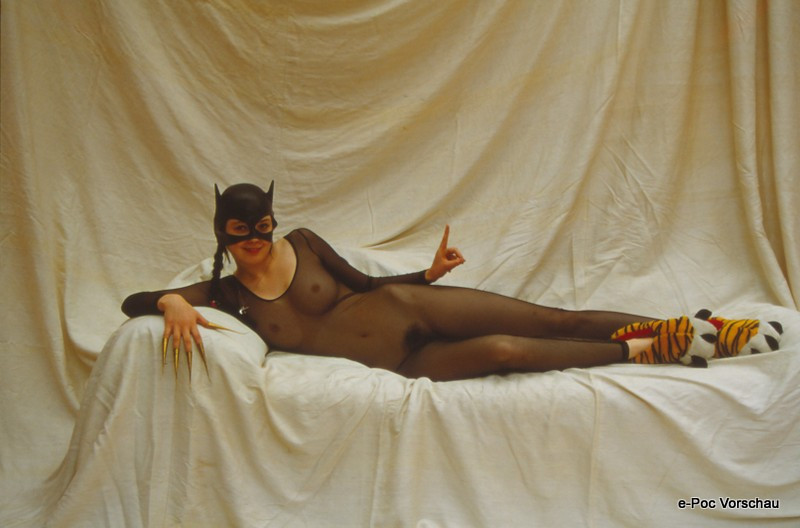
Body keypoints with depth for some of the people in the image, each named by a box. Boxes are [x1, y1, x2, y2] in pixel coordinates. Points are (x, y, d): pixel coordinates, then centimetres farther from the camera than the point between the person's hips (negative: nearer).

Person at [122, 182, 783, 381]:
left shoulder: (302, 242, 3)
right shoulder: (227, 292, 1)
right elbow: (133, 300, -1)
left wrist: (428, 271, 1)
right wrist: (173, 302, -25)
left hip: (404, 309, 2)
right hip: (399, 365, -1)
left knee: (548, 320, -14)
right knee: (505, 350, -23)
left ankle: (683, 329, -5)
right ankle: (640, 350, -9)